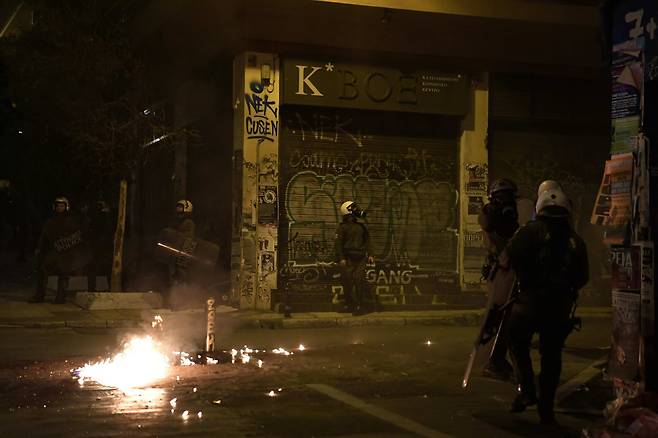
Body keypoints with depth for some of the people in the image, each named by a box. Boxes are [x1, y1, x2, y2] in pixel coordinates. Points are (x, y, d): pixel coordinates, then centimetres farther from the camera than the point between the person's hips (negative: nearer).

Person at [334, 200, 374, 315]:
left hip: (360, 259, 4)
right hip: (348, 259, -4)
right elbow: (338, 244, -6)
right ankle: (350, 305, 7)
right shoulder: (342, 227, -1)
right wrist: (341, 258, -14)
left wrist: (370, 254, 11)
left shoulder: (361, 226, 15)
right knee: (348, 282, -2)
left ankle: (360, 306, -6)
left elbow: (367, 241, 21)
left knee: (360, 281, -6)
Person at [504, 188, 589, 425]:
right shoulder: (575, 240, 7)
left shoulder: (532, 231, -3)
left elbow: (507, 259, -13)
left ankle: (526, 390, 2)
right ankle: (546, 408, 16)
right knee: (551, 355, 13)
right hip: (562, 306, 3)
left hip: (530, 300, -3)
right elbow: (583, 278, 8)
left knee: (518, 343, 18)